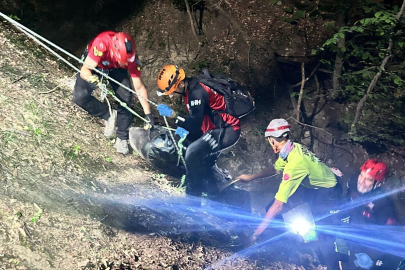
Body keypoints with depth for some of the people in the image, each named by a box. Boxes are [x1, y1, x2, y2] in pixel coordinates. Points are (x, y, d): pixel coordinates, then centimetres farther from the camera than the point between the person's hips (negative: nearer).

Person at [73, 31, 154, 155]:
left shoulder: (131, 56, -34)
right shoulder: (102, 43, -44)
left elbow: (139, 88, -24)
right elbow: (84, 70, -39)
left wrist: (148, 114, -25)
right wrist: (91, 78, -62)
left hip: (115, 68, 1)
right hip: (94, 63, -1)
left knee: (125, 97, -18)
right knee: (80, 96, -22)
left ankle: (122, 138, -2)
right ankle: (109, 115, -1)